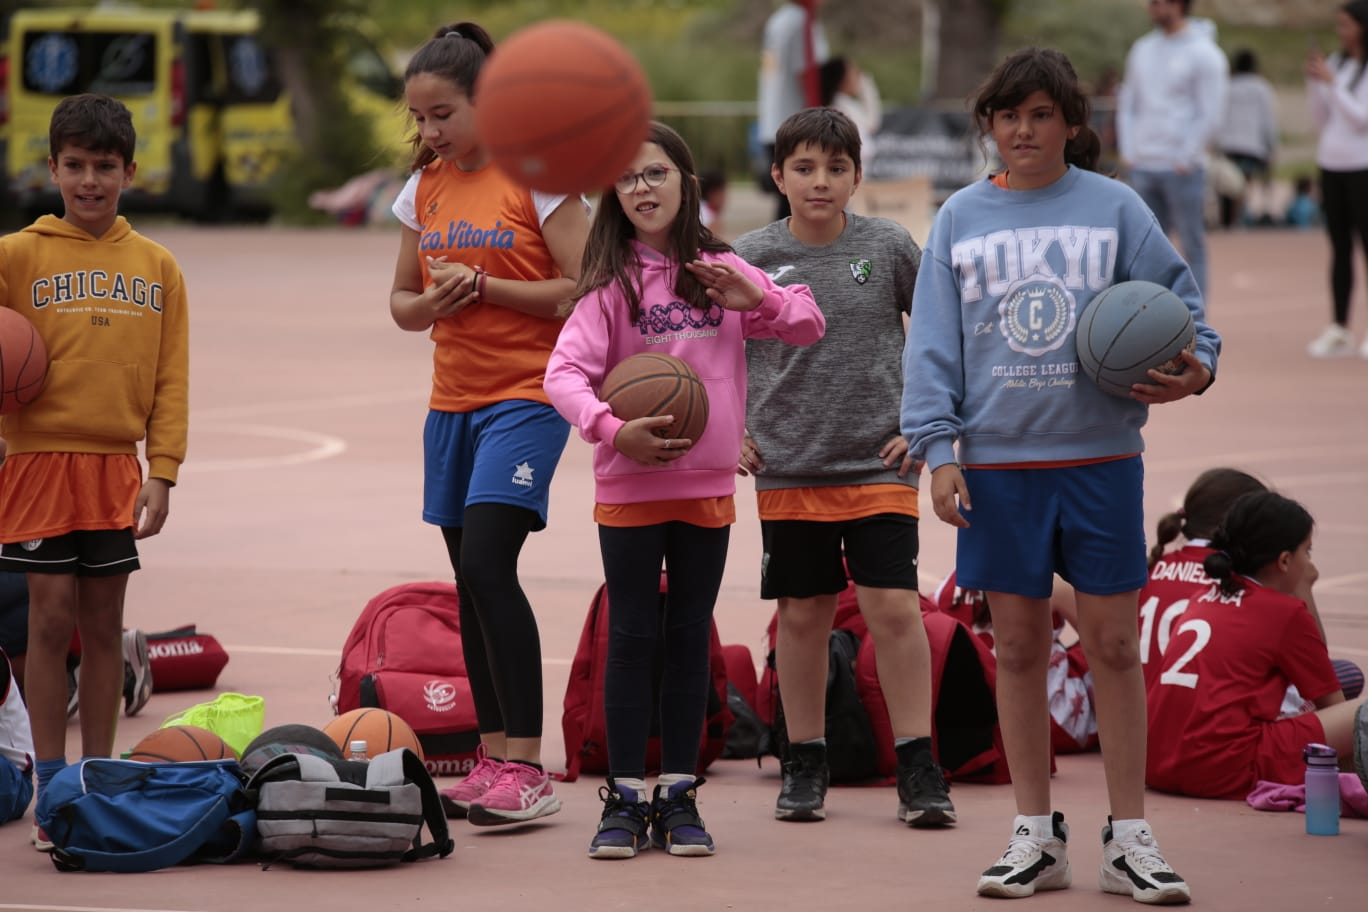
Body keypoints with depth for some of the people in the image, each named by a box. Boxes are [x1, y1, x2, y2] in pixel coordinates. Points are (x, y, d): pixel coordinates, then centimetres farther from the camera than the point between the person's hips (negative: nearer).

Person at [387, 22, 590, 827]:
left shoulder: (536, 176, -8)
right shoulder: (425, 190, 10)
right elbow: (403, 304, 17)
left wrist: (485, 286, -17)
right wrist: (433, 302, -6)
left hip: (525, 395, -7)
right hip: (454, 400, 7)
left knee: (487, 563, -18)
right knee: (471, 582, 7)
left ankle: (528, 768, -15)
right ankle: (494, 760, 15)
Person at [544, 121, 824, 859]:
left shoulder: (720, 271, 6)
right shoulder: (611, 283, -5)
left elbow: (808, 326, 8)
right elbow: (564, 372, -14)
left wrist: (757, 299, -11)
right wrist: (612, 430, -30)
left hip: (707, 486, 3)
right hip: (629, 487, -3)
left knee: (689, 637, 8)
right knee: (633, 637, 1)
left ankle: (679, 797, 15)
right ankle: (625, 799, 8)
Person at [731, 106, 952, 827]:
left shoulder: (889, 248, -1)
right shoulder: (750, 258, 0)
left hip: (880, 463, -1)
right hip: (787, 466, 1)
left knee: (894, 606, -6)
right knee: (802, 613, 7)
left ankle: (918, 768, 2)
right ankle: (804, 766, 18)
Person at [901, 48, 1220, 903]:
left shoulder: (1113, 207, 2)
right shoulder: (962, 219, 6)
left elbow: (1178, 296, 5)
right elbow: (933, 343, 5)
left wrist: (1196, 366, -15)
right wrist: (938, 448, -3)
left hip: (1100, 455, -1)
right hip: (999, 459, 1)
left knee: (1113, 642, 0)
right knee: (1018, 645, 6)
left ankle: (1129, 836, 8)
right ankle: (1037, 834, 16)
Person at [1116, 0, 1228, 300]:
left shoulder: (1203, 53, -6)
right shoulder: (1142, 50, 12)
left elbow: (1211, 115, -9)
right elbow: (1127, 103, 16)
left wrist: (1184, 159, -12)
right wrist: (1128, 151, 4)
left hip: (1182, 170, -6)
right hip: (1143, 168, 6)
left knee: (1193, 247, 0)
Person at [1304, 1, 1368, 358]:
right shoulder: (1337, 63, 12)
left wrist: (1332, 83, -15)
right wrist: (1313, 82, 1)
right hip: (1331, 164, 7)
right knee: (1339, 249, 7)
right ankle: (1338, 330, 8)